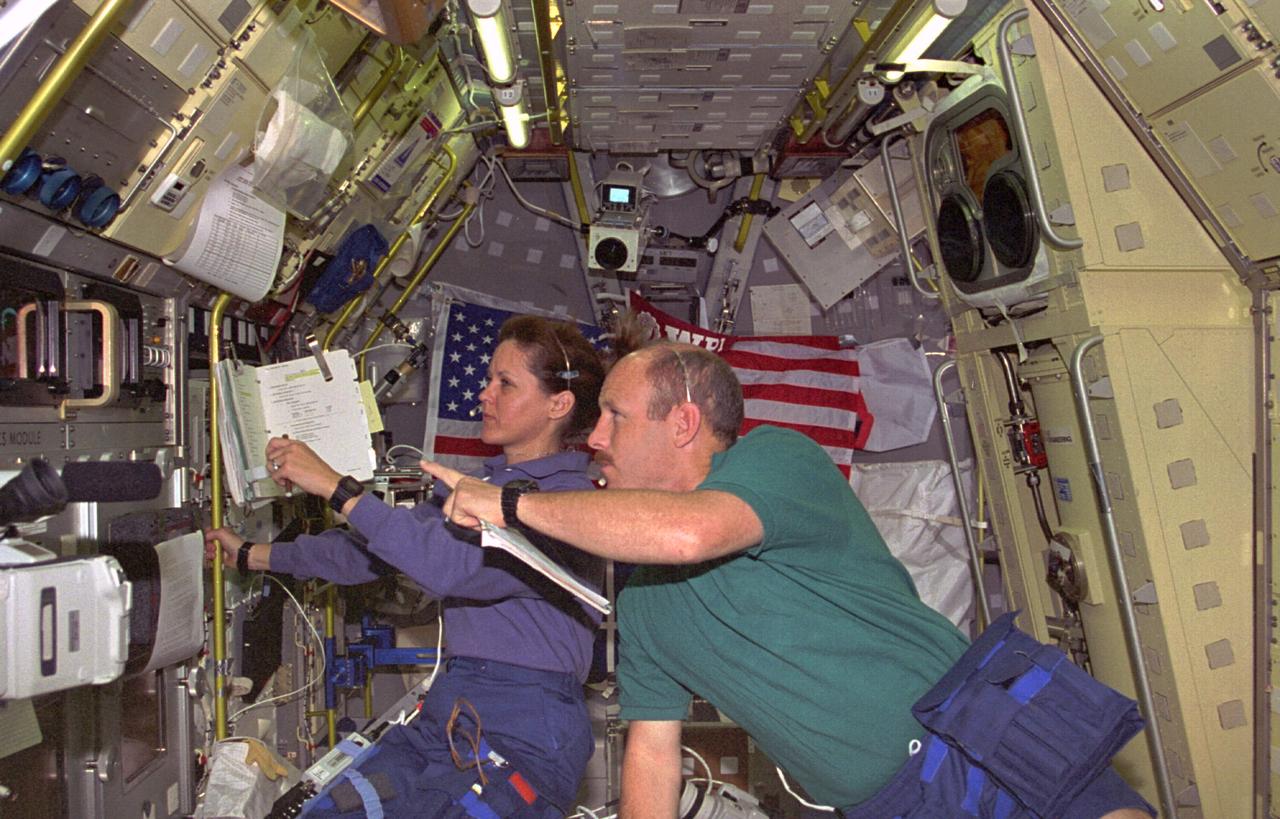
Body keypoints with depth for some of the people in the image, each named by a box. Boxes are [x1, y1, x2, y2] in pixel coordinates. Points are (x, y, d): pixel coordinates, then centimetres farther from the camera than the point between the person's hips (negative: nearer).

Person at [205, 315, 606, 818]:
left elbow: (460, 566, -27)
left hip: (522, 738, -7)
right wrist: (251, 555, 28)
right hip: (447, 716, 7)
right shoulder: (477, 486, 15)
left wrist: (336, 488, -23)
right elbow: (373, 550, 23)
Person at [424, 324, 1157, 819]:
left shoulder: (777, 457, -10)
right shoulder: (643, 603, 11)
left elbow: (686, 531, -31)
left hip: (979, 739, -5)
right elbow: (652, 751, 14)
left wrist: (512, 503, -22)